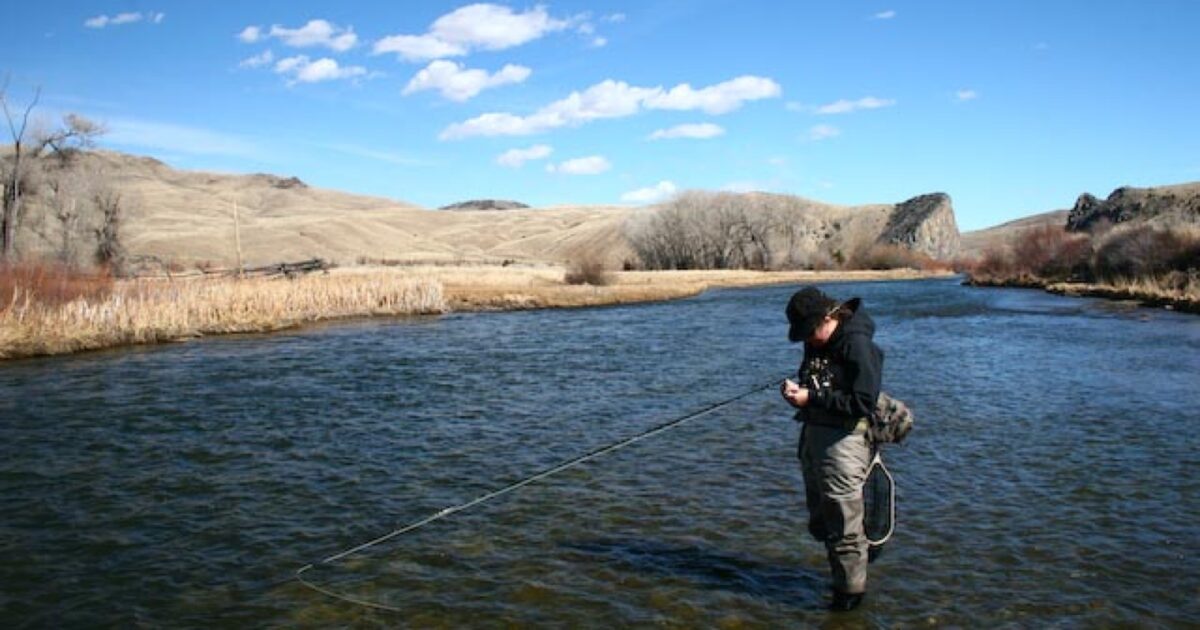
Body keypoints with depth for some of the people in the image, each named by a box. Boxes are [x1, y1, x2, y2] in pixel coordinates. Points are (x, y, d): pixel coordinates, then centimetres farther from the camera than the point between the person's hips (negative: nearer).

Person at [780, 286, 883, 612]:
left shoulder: (858, 346, -18)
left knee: (843, 523, 2)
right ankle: (842, 576, 35)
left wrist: (811, 398, -22)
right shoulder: (817, 342, 8)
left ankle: (850, 592, 17)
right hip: (813, 435, 9)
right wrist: (796, 389, -1)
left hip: (843, 441, -9)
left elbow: (863, 403, -22)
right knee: (819, 521, 18)